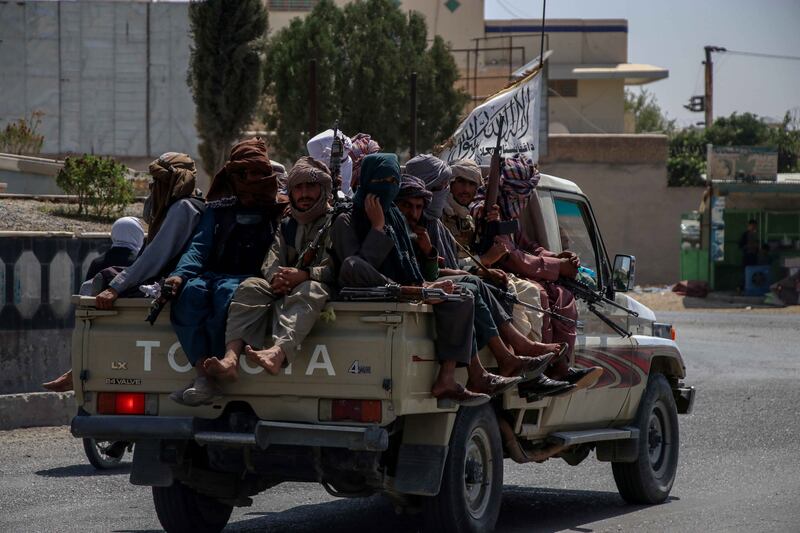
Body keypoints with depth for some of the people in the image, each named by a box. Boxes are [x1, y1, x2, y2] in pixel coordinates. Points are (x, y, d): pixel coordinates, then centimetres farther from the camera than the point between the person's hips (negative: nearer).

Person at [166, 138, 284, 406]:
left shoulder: (279, 209, 17)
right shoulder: (218, 209, 26)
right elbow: (200, 245, 13)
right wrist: (181, 274, -7)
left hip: (250, 278, -3)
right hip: (213, 273, 3)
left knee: (225, 293, -37)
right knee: (192, 291, -32)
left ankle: (213, 375, -40)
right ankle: (204, 374, -40)